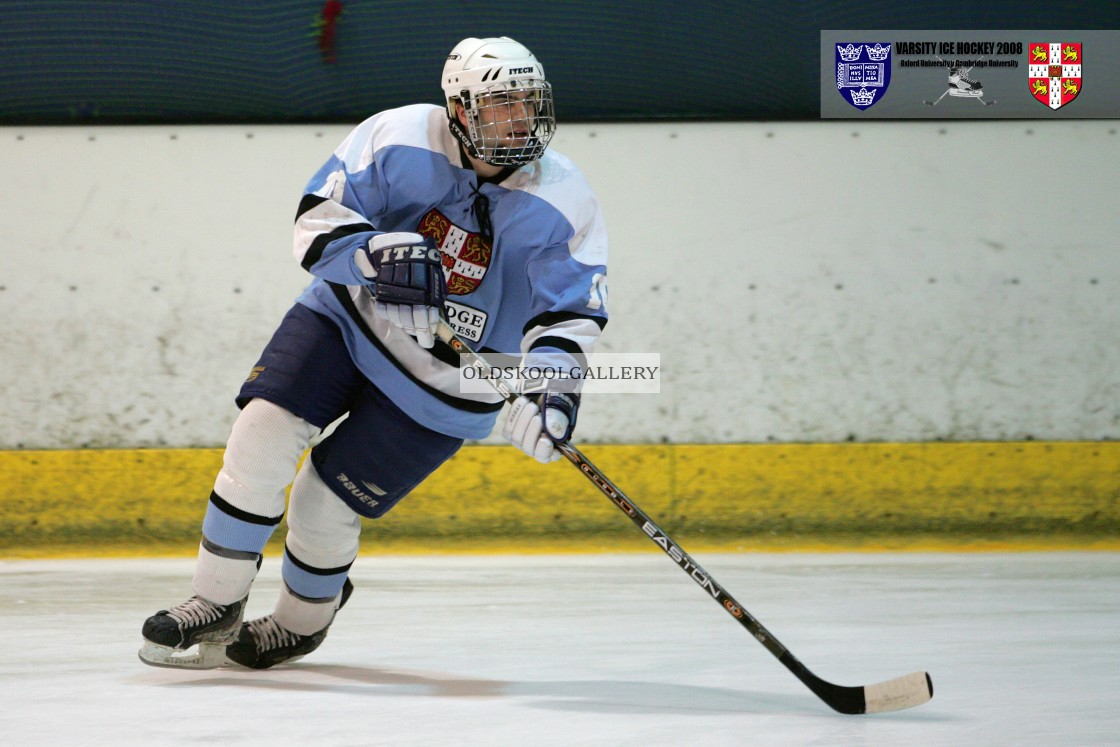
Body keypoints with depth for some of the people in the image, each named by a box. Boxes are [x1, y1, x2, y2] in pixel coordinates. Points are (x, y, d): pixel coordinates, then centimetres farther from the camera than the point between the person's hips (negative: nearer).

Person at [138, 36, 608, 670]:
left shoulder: (567, 206, -15)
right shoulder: (400, 137, -14)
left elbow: (571, 313, -14)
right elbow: (320, 217, -14)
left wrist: (552, 387, -32)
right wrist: (376, 254, -35)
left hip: (443, 383, -2)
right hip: (348, 315, 2)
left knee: (323, 509, -5)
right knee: (264, 432, -18)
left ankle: (302, 622, 27)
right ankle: (218, 606, -2)